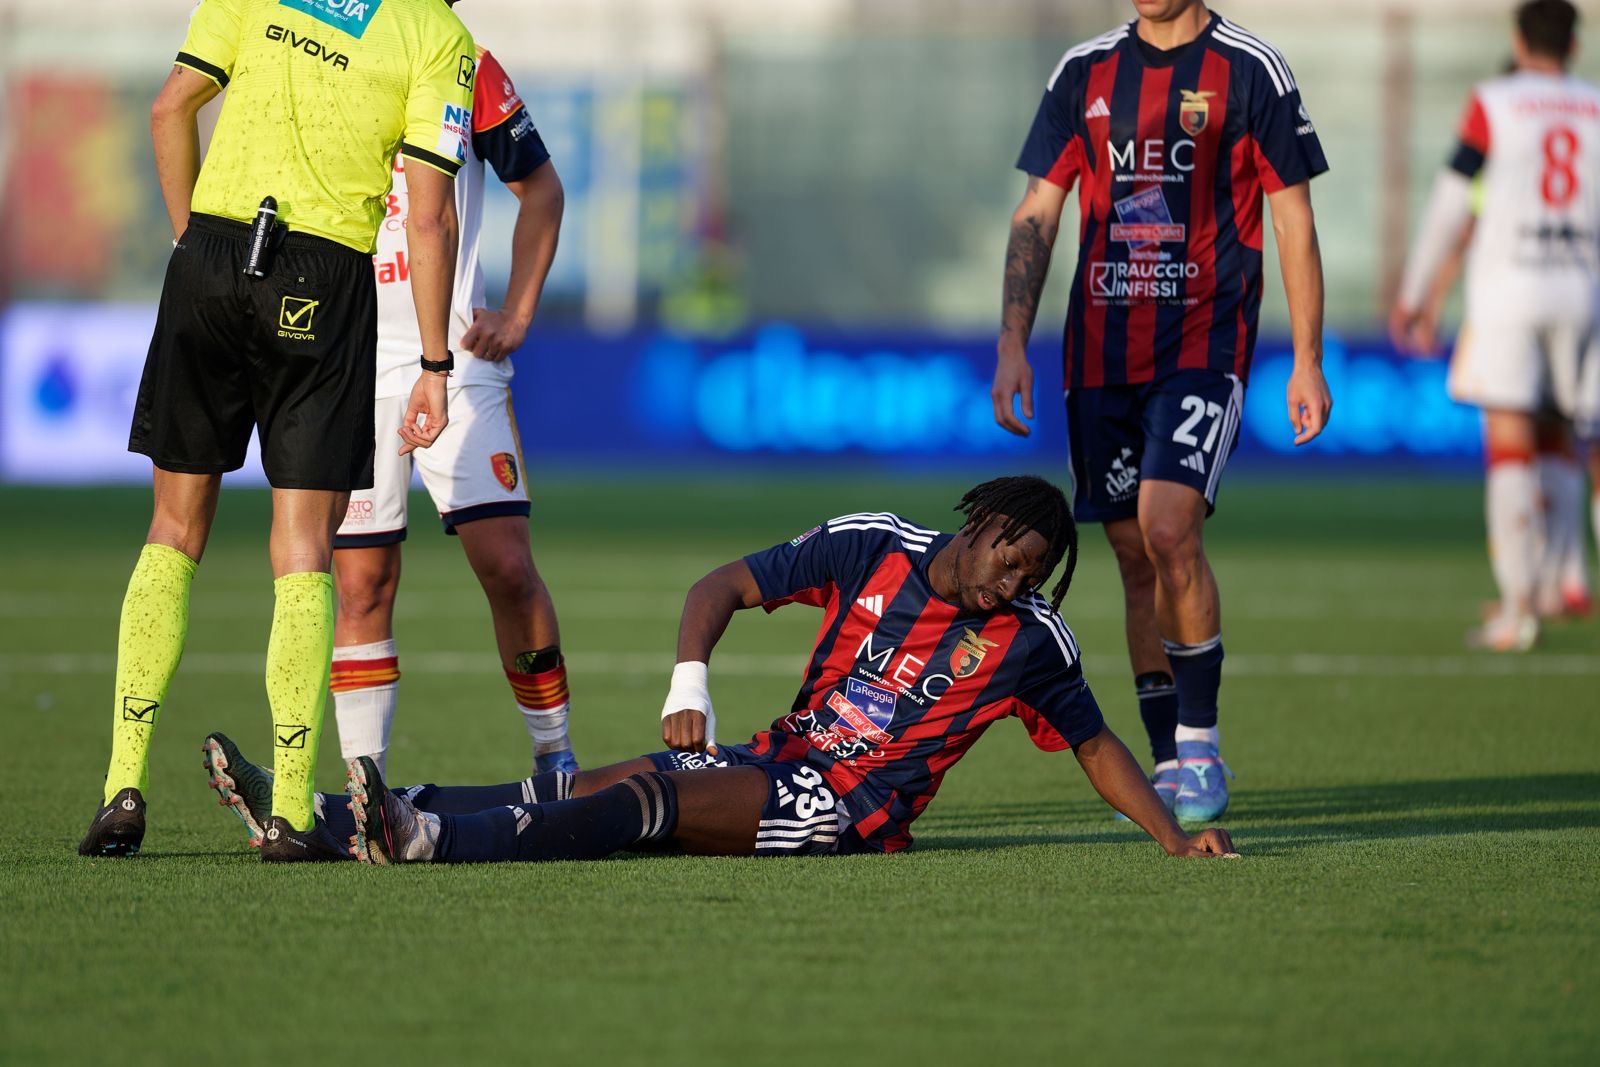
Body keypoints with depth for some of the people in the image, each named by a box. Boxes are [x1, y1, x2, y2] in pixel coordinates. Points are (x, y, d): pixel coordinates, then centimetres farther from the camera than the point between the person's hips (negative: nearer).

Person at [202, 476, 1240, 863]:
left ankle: (429, 837, -46)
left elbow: (1096, 744, 8)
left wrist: (1177, 836, -1)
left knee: (652, 801, -27)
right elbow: (726, 584, 3)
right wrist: (689, 682, -14)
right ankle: (313, 819, -17)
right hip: (776, 761, 4)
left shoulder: (1030, 640, -2)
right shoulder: (873, 547, 2)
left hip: (855, 814, -4)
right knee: (578, 787, -10)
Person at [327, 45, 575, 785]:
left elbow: (540, 188, 9)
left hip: (455, 356, -1)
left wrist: (516, 313, 1)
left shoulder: (466, 71, -4)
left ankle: (555, 759, 7)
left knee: (507, 568, -8)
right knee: (362, 588, -2)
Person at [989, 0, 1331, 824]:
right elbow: (1037, 215, 11)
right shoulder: (1084, 72, 10)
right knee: (1134, 555, 5)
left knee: (1168, 528, -20)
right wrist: (1011, 343, 1)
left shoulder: (1250, 70, -1)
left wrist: (1307, 363, -2)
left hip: (1204, 345, -4)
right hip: (1100, 348, 4)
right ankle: (1168, 765, 13)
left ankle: (1201, 746, -8)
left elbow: (1294, 224, 1)